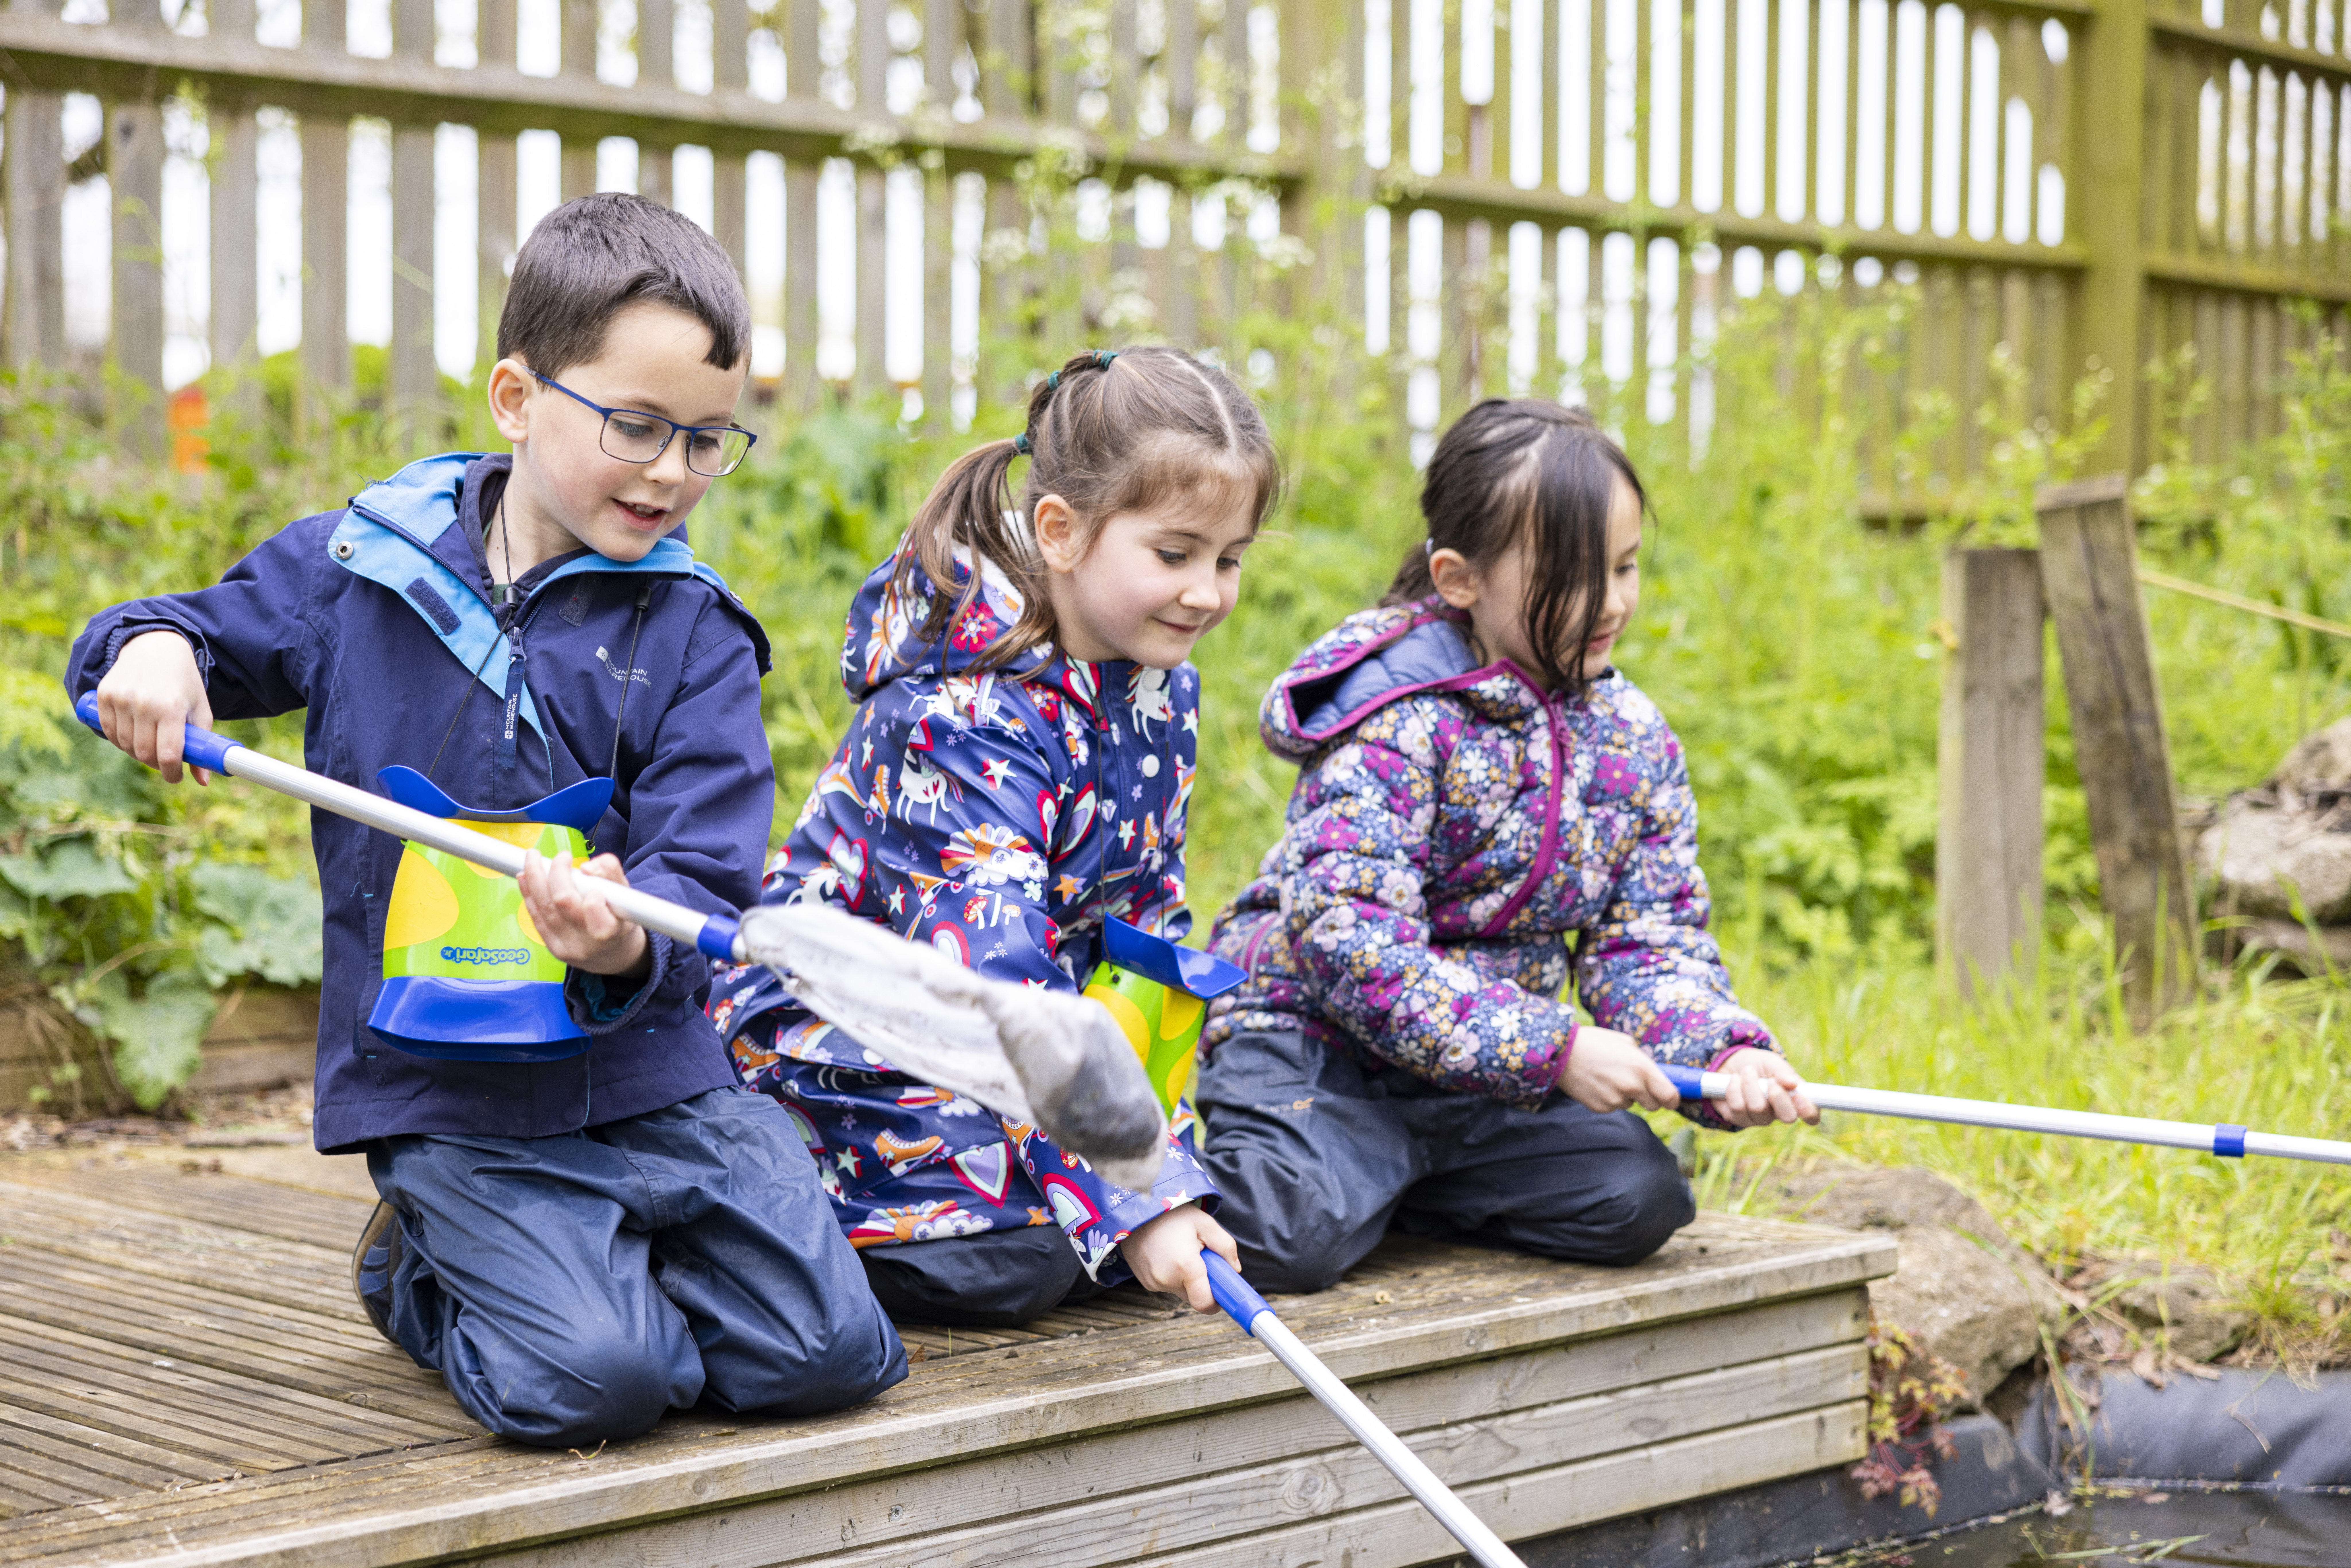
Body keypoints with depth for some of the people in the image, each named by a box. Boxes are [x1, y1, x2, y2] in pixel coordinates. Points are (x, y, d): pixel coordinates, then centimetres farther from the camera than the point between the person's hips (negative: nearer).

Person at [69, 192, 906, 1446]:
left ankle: (600, 1265, 19)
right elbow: (210, 633, 16)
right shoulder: (352, 568, 1)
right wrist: (148, 648, -9)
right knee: (592, 1381, -21)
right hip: (450, 1102, -2)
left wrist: (631, 946, -33)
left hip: (652, 1074, 2)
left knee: (831, 1354, -9)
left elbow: (705, 872, -10)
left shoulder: (692, 635, -2)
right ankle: (418, 1274, 12)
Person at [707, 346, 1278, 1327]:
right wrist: (1134, 1198, -41)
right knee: (1012, 1246, -28)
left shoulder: (1160, 687, -1)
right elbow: (997, 996, -36)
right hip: (843, 1045, -8)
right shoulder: (965, 722, -29)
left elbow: (1147, 911, 11)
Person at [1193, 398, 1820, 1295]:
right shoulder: (1397, 717, -18)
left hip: (1493, 1072, 7)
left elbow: (1653, 941, 4)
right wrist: (1556, 1051, -28)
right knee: (1294, 1237, -31)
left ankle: (1383, 1177, 5)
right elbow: (1349, 941, -27)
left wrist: (1726, 1052, -19)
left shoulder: (1634, 739, 4)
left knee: (1639, 1199, -12)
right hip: (1316, 1043, -7)